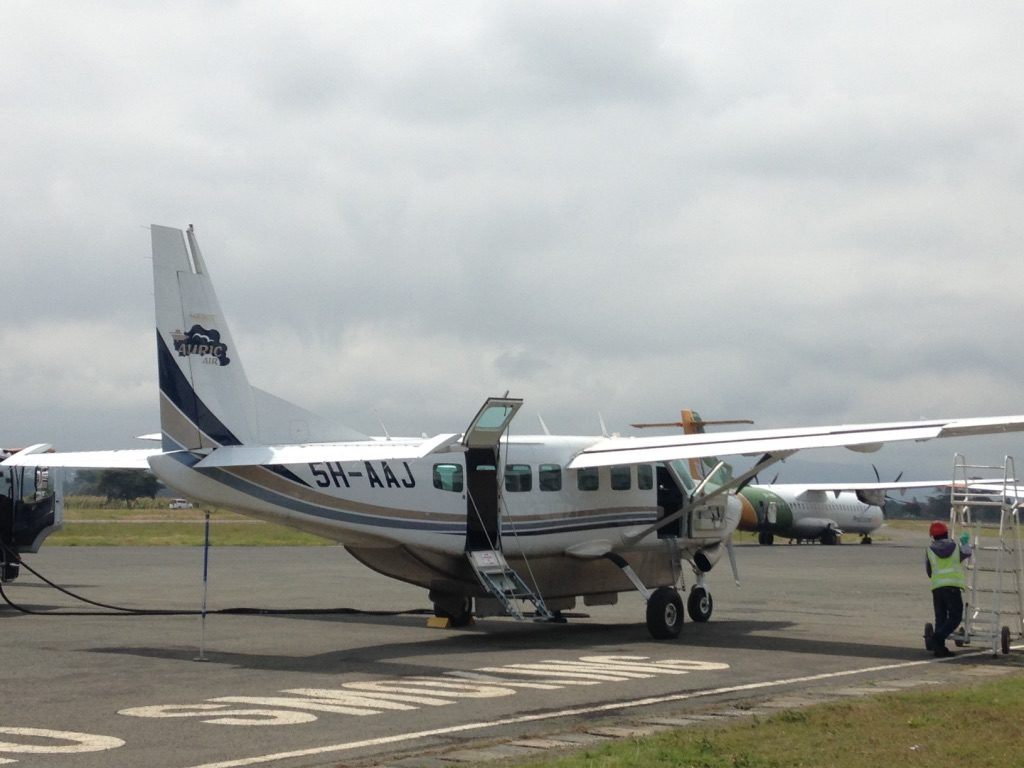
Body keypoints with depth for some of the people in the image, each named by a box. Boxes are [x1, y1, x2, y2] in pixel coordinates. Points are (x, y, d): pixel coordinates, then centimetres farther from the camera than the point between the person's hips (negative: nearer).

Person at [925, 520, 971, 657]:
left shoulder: (930, 550, 8)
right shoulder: (956, 547, 8)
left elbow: (929, 572, 13)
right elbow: (967, 553, 31)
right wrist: (965, 543, 50)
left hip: (937, 586, 2)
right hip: (953, 586, -2)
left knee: (940, 618, 10)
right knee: (955, 618, -1)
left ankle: (939, 647, 5)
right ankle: (938, 638, -22)